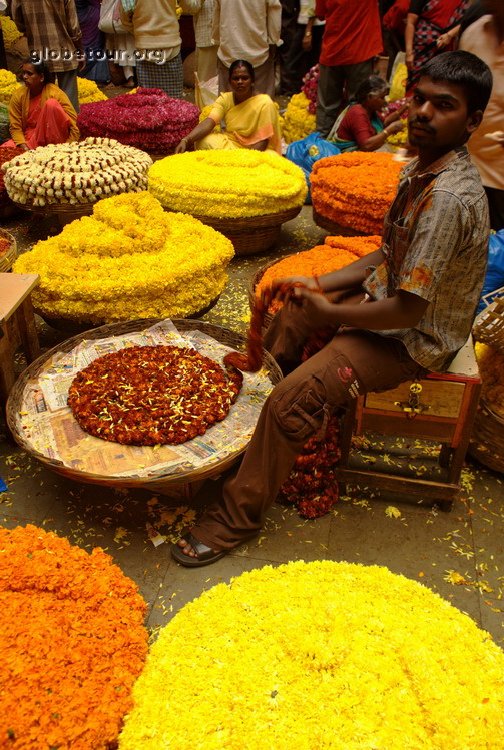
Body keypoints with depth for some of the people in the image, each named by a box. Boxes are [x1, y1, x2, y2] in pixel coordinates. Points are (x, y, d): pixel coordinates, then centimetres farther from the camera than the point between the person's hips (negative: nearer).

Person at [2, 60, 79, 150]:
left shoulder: (55, 93, -13)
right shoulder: (18, 95, -3)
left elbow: (73, 123, -15)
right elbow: (15, 127, -3)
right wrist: (24, 146, -21)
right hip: (30, 138, 2)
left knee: (51, 103, -25)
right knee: (5, 149, -25)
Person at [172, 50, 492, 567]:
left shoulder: (450, 198, -30)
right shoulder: (422, 168, 2)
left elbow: (406, 311, -30)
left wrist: (331, 312, -15)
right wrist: (324, 284, 3)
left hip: (412, 338, -10)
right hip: (389, 296, 10)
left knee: (292, 400, -21)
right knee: (288, 316, 19)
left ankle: (238, 517, -3)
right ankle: (249, 414, 38)